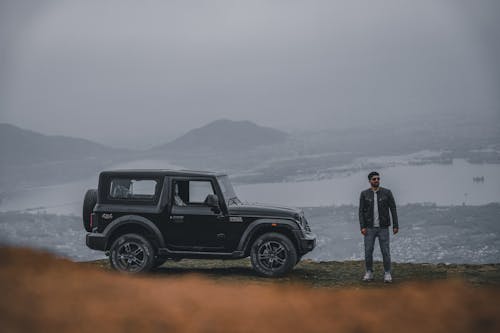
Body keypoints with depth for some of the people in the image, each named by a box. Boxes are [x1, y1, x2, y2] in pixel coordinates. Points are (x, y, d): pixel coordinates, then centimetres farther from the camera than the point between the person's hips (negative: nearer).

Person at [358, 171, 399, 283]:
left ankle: (387, 273, 10)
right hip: (370, 228, 1)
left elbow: (393, 210, -1)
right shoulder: (364, 194, 0)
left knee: (385, 251, -1)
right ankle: (369, 273, 15)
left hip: (383, 227, -1)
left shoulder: (387, 192, -2)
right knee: (368, 251, 1)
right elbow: (361, 211, -1)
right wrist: (362, 227, -10)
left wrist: (395, 225, -6)